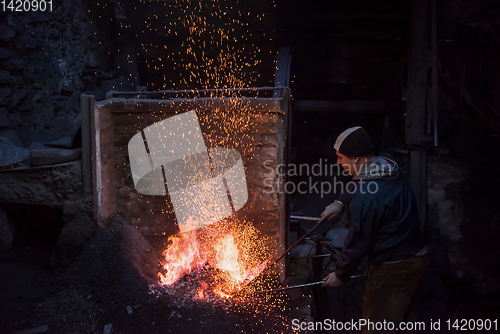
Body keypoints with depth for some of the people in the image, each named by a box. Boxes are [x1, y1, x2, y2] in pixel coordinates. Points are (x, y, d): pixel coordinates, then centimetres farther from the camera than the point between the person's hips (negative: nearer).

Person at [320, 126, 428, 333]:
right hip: (418, 259, 9)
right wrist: (340, 202, 7)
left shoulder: (365, 197, -27)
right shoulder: (393, 172, 1)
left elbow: (358, 242, -20)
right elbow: (358, 183, 21)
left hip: (393, 270, -9)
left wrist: (340, 275, -6)